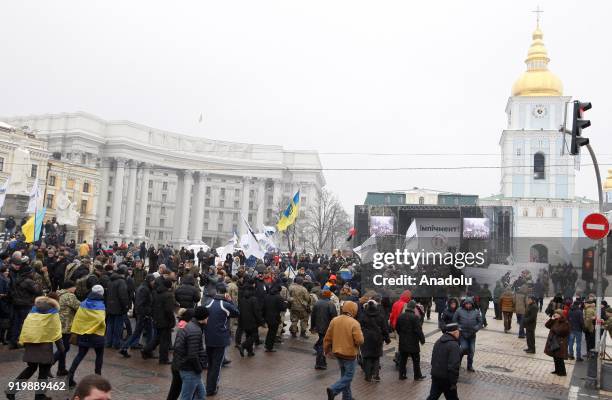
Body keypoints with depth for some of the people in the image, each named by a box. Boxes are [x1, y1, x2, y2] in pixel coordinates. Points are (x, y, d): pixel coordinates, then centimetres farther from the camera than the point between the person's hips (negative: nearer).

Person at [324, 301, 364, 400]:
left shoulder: (334, 320, -1)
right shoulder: (354, 323, -19)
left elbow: (327, 337, 4)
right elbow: (359, 341, -21)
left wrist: (326, 349, 18)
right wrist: (360, 334, 0)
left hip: (337, 352, 6)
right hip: (349, 354, -6)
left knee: (344, 375, 20)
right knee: (348, 376, 5)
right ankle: (333, 389, -13)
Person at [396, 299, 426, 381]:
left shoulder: (401, 316, 2)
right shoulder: (415, 317, -18)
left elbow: (397, 328, 11)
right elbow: (418, 330, -18)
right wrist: (422, 339, -6)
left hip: (403, 342, 5)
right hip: (413, 343, -5)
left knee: (402, 359, 12)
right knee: (416, 360, 8)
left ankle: (402, 375, 15)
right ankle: (417, 376, 15)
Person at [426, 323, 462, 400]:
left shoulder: (438, 342, 8)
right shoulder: (454, 345, -20)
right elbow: (453, 366, -24)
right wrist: (453, 383, -18)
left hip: (435, 376, 7)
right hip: (446, 379, -7)